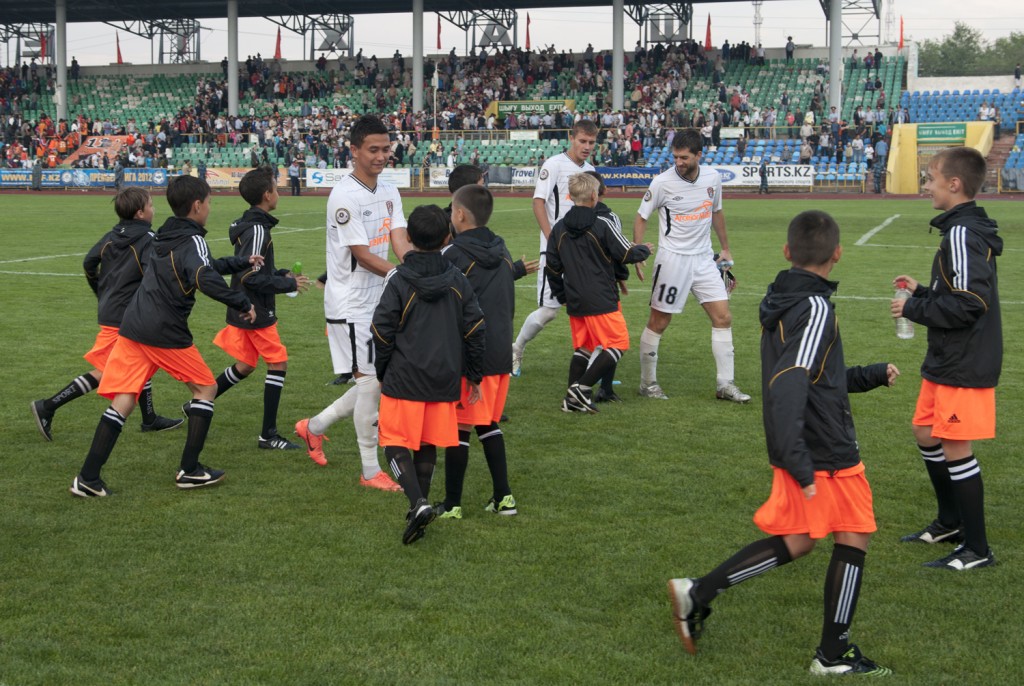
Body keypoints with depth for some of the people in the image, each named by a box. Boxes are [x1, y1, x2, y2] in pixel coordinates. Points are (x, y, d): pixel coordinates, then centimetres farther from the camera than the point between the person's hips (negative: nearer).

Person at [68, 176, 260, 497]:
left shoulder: (164, 237, 18)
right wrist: (243, 303, -22)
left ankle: (88, 478, -5)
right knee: (205, 387, 12)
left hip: (132, 328, 7)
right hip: (166, 333, -7)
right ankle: (190, 470, 10)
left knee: (123, 400, 3)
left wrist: (243, 262, 39)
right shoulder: (192, 240, -8)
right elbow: (204, 278, -29)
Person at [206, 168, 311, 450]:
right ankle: (268, 435, 0)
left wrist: (282, 274, 11)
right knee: (278, 363, -3)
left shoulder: (247, 225, 10)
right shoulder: (257, 229, -20)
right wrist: (289, 284, -16)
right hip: (255, 311, -10)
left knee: (245, 365, 20)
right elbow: (250, 277, -23)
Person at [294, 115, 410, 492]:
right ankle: (371, 471, 6)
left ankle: (314, 427, 32)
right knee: (370, 382, -6)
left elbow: (401, 245, -3)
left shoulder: (389, 193, 8)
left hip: (379, 301, 8)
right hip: (350, 304, -8)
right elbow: (363, 256, -19)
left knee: (377, 384, 12)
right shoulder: (343, 197, -17)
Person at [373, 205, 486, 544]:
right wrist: (474, 376, 14)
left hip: (403, 379, -4)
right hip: (445, 380, 4)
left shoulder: (398, 280, -8)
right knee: (428, 445, 15)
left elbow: (383, 331, -7)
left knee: (396, 443, 2)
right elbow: (475, 329, 5)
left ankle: (418, 503, -18)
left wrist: (381, 373, 8)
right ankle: (419, 510, 20)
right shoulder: (458, 280, 3)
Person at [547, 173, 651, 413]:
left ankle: (572, 398, 13)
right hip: (601, 301, -6)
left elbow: (552, 267, 11)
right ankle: (581, 388, -8)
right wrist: (645, 249, 16)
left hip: (574, 302, 7)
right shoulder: (602, 225, -11)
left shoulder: (559, 228, 6)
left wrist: (561, 296, 23)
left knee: (582, 348, 18)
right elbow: (627, 254, -5)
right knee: (617, 344, 1)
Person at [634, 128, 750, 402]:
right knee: (658, 322, 0)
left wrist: (725, 247, 22)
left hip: (704, 258, 5)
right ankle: (647, 383, 15)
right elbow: (641, 217, -2)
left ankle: (725, 385, 7)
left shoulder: (712, 177, 1)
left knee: (723, 318, 0)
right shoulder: (662, 182, -12)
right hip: (673, 259, -4)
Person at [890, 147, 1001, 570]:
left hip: (964, 365, -10)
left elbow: (965, 304, -26)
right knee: (926, 433, 19)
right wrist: (921, 292, 9)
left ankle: (977, 549, 6)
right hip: (947, 360, 10)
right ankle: (950, 522, 34)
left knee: (955, 447, -3)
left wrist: (912, 309, -15)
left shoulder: (963, 234, -21)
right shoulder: (964, 229, 11)